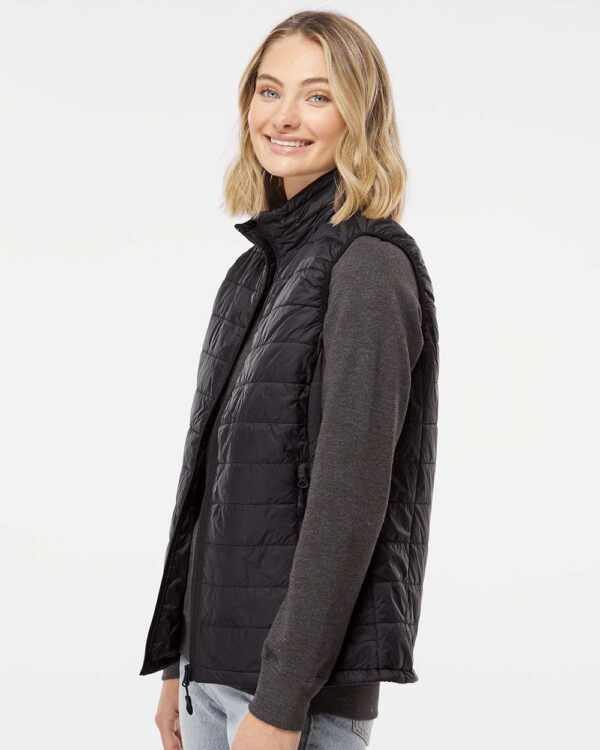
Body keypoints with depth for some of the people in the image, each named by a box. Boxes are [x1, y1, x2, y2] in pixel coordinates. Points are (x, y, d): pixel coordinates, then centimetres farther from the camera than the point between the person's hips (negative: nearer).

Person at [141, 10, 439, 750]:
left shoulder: (369, 269, -12)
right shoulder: (258, 266, 12)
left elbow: (351, 500, -18)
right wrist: (176, 662, 15)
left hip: (300, 675, -7)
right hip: (213, 660, 7)